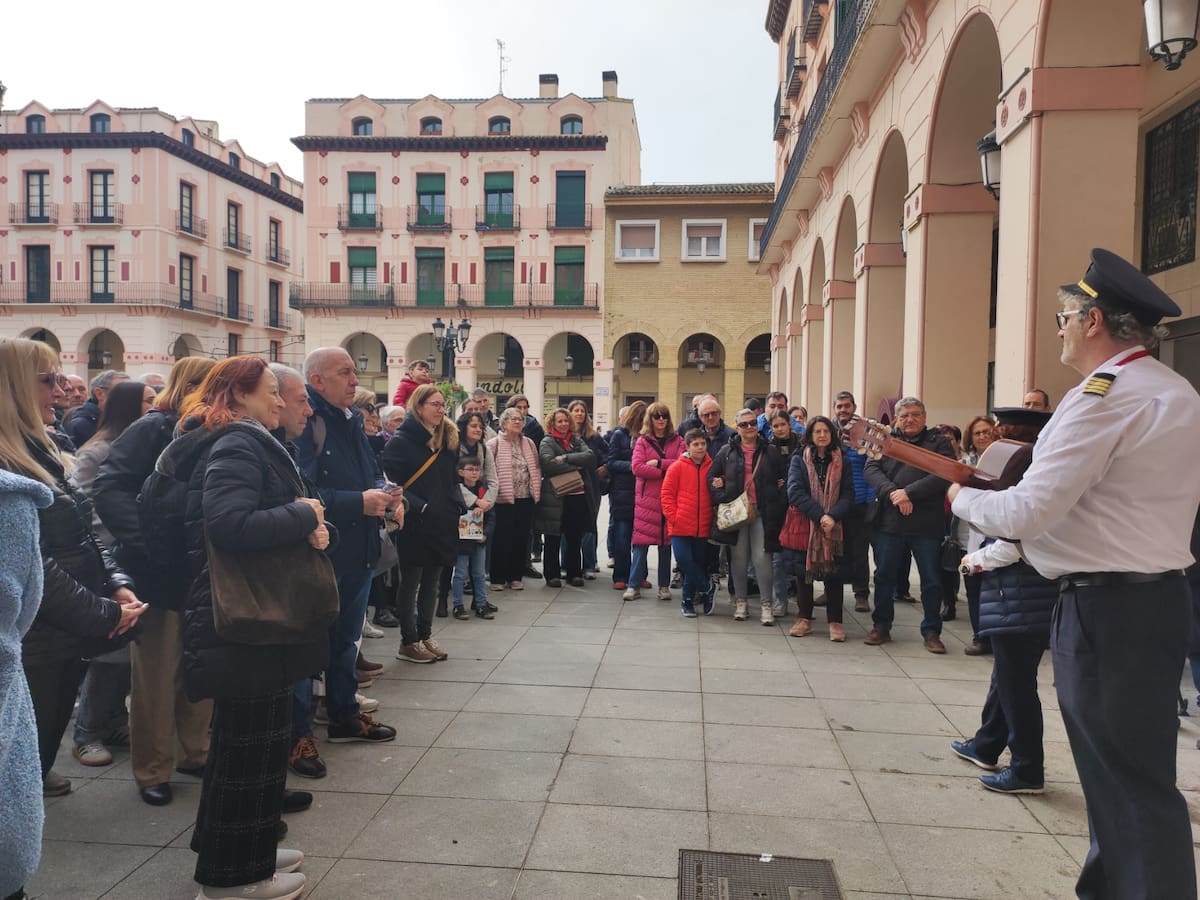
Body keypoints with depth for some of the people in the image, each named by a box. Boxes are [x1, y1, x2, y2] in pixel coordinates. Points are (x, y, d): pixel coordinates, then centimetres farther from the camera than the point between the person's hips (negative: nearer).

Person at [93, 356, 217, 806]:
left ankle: (193, 751, 31)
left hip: (204, 572, 6)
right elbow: (111, 490, -18)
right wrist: (146, 543, -25)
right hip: (161, 572, -6)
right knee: (157, 674, 6)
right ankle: (153, 769, 21)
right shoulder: (152, 429, -9)